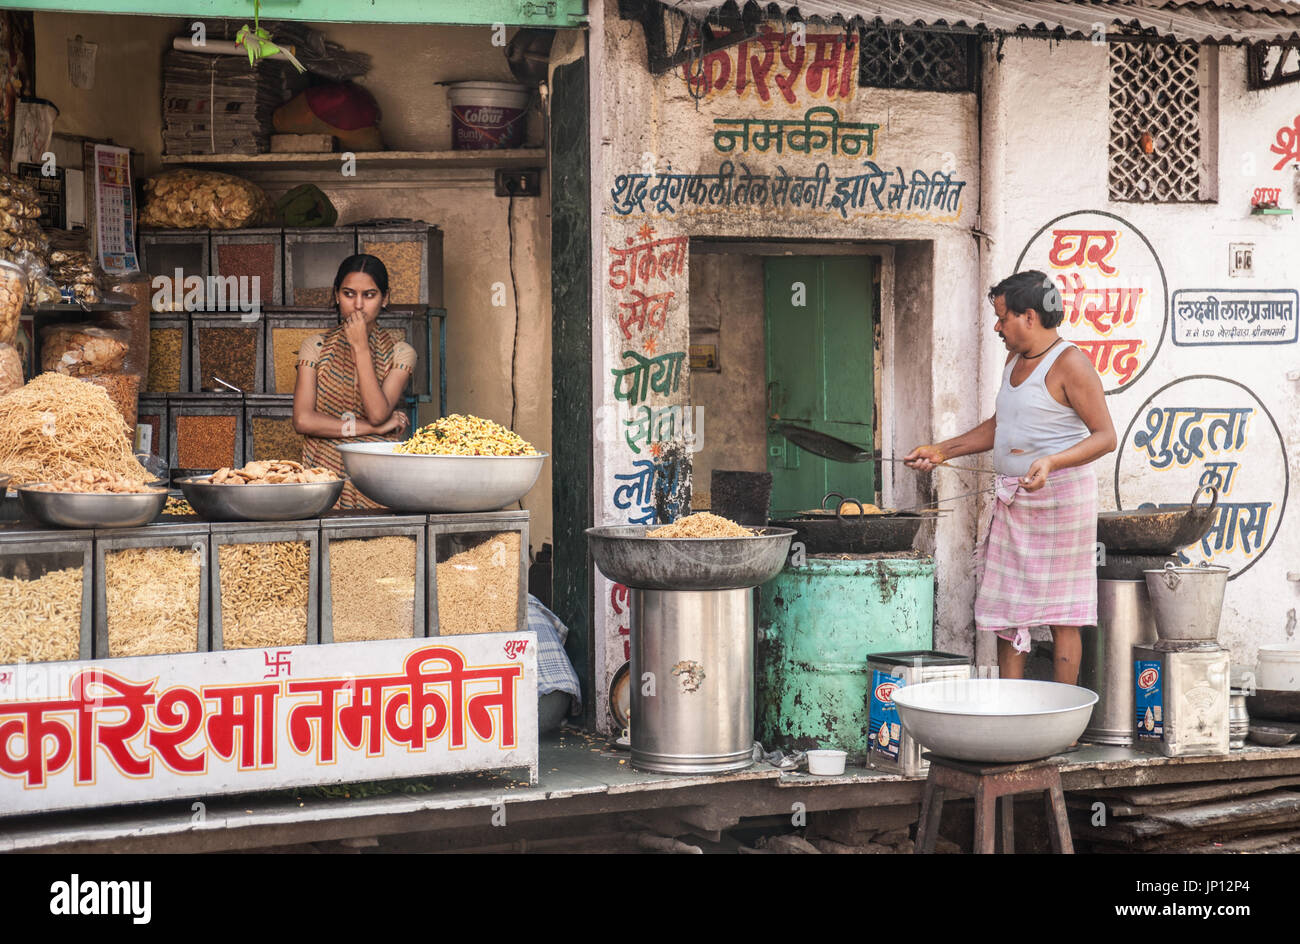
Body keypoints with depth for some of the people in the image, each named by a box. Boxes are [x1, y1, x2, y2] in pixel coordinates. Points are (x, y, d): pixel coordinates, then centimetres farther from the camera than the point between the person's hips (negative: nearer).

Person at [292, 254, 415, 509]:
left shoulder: (399, 353, 7)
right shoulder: (316, 347, 9)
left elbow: (378, 413, -10)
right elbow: (303, 420, -4)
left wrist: (361, 348, -8)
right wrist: (374, 428, -6)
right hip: (325, 474, 0)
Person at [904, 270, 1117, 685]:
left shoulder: (1069, 363, -12)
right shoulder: (1015, 360, 15)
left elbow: (1105, 436, -16)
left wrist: (1051, 462, -30)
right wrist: (941, 451, 21)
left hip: (1059, 496, -9)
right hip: (1012, 502, 9)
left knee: (1060, 614, -3)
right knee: (1005, 611, 8)